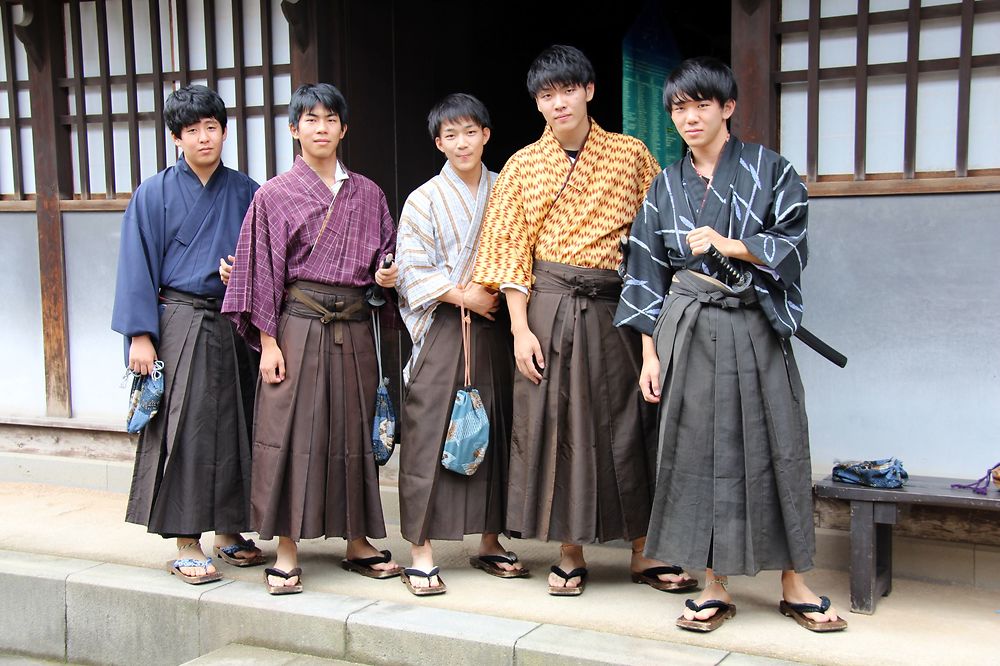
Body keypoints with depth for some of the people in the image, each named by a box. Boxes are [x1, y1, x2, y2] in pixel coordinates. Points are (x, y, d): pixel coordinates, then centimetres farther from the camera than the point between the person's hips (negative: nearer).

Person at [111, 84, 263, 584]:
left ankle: (228, 532, 21)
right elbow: (138, 269, -1)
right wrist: (140, 335, -8)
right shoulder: (154, 194, 1)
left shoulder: (245, 192, 8)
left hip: (234, 326, 3)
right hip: (180, 324, -3)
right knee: (185, 428, -4)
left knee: (234, 426, 7)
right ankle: (186, 543, 4)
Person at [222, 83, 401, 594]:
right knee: (290, 431, -3)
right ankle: (286, 553, 5)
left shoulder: (367, 194, 10)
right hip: (298, 325, -3)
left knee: (353, 430, 9)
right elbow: (263, 272, -2)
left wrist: (384, 275, -5)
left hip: (354, 329, 4)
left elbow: (383, 255, 18)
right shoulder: (275, 195, 0)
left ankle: (357, 542, 20)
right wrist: (268, 341, -8)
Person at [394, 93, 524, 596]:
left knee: (495, 433, 7)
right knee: (430, 435, -5)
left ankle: (490, 542, 19)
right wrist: (462, 295, -13)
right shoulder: (424, 200, 1)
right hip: (443, 329, -3)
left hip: (495, 327, 4)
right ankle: (421, 553, 0)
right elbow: (411, 272, -4)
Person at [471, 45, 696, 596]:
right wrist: (520, 328, -7)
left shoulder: (630, 154, 5)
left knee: (628, 421, 3)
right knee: (555, 423, 2)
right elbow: (511, 251, 2)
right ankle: (570, 552, 15)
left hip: (615, 307, 0)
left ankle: (643, 552, 15)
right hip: (550, 307, 0)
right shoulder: (523, 166, 6)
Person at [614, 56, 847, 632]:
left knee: (775, 449, 1)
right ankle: (717, 587, 12)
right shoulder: (666, 186, 9)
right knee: (699, 450, 1)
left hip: (756, 330, -2)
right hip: (687, 331, 2)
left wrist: (729, 245, -15)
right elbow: (648, 272, 7)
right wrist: (650, 353, 2)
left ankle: (795, 585, 15)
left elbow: (794, 246, -3)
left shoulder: (769, 170, 2)